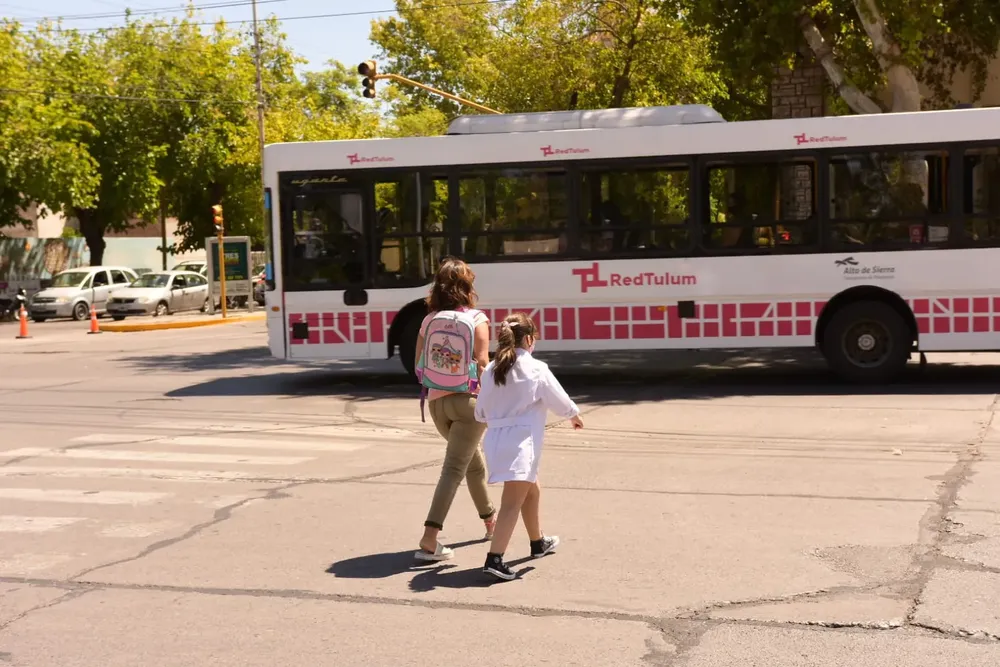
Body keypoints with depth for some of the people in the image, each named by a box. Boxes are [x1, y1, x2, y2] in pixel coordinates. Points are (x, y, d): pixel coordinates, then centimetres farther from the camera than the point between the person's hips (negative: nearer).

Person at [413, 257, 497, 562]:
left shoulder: (429, 320, 6)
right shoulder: (476, 318, -7)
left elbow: (419, 365, 8)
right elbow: (482, 364, -13)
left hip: (437, 401, 6)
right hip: (467, 400, -6)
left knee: (473, 459, 26)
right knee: (454, 469, -6)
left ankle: (490, 519, 43)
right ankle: (429, 539, -16)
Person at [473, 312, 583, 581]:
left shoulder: (491, 370, 6)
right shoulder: (536, 369, -8)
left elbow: (481, 412, 13)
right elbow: (560, 400, 2)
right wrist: (574, 415, 23)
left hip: (495, 438, 7)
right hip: (521, 440, -7)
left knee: (531, 491, 27)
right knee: (512, 501, -10)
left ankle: (538, 542, 45)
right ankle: (494, 559, -22)